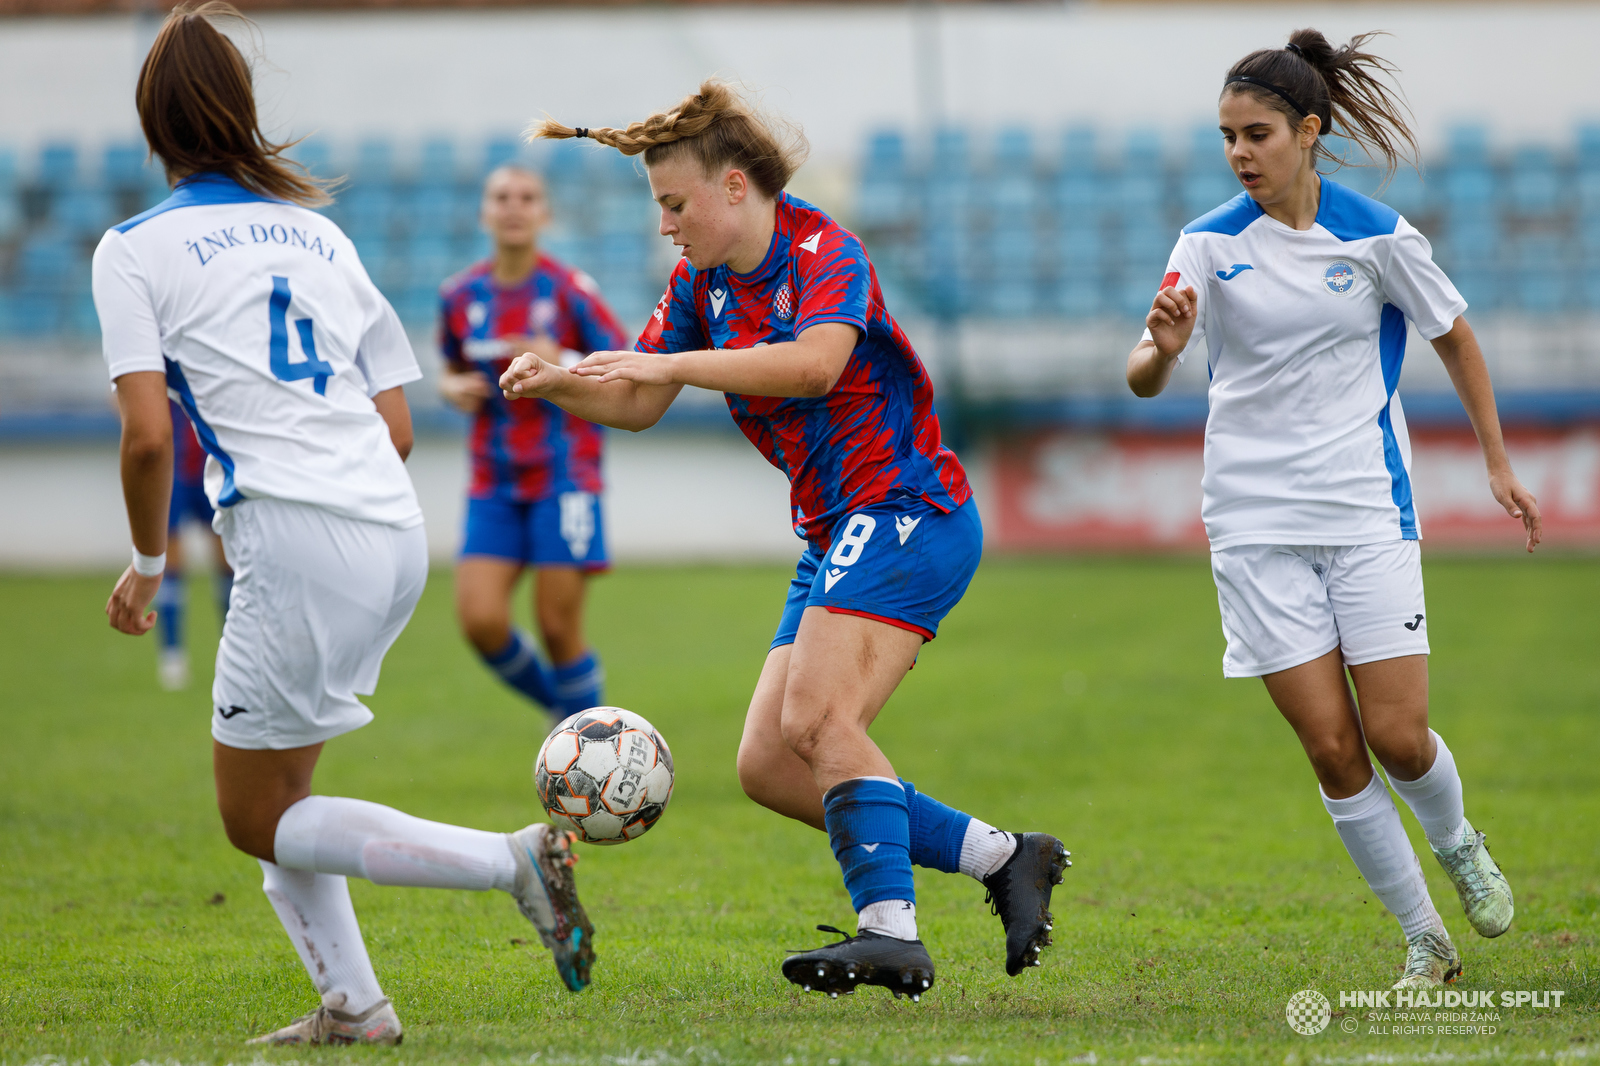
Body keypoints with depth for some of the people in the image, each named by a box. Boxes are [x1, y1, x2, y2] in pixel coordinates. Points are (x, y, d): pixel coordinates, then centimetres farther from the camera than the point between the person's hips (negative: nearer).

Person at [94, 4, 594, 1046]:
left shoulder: (135, 248, 2)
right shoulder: (319, 234, 19)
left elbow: (148, 432, -7)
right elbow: (397, 427, 17)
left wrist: (149, 561, 8)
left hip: (295, 542, -7)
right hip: (397, 533, 7)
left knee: (259, 821, 3)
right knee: (274, 786, 20)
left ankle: (512, 859, -13)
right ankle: (353, 1005, 8)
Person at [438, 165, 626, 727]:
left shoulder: (571, 291, -8)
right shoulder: (461, 294, 5)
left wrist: (561, 365, -19)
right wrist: (454, 388, -2)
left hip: (563, 475, -4)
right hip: (494, 483, 4)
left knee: (558, 626, -6)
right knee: (481, 622, -8)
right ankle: (560, 705, 19)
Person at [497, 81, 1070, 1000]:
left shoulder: (821, 247, -12)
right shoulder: (705, 282, 12)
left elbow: (815, 362, -31)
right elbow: (638, 405, 17)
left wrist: (675, 363, -31)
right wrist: (557, 381, -3)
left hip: (907, 510, -9)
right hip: (839, 534, 9)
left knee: (818, 717, -24)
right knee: (768, 764, 1)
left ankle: (892, 931, -26)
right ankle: (1003, 858, 4)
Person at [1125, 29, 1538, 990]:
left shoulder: (1377, 234, -5)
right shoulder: (1211, 244, -3)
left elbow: (1456, 338, 10)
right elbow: (1145, 378, -11)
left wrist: (1499, 463, 13)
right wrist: (1162, 350, -34)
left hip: (1367, 509, -1)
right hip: (1256, 522, 1)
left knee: (1397, 735, -6)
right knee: (1332, 747, -4)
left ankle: (1458, 841, 28)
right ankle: (1426, 940, 9)